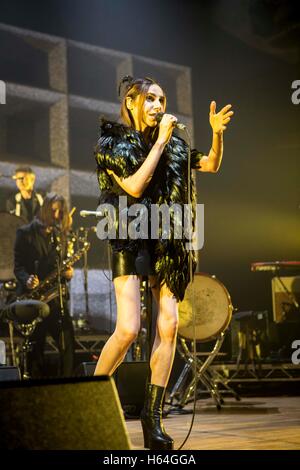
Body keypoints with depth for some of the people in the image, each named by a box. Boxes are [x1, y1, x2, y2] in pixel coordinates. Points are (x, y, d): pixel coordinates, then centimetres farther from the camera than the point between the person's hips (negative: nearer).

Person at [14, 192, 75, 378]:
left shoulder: (61, 234, 15)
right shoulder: (26, 233, 1)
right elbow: (18, 265, -3)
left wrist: (68, 272, -1)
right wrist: (26, 280, -22)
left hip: (57, 295, 4)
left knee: (68, 343, -8)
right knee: (36, 347, 1)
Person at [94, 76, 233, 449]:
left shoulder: (173, 144, 13)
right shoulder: (110, 144, -1)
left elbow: (212, 165, 16)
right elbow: (134, 187, -14)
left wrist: (216, 133, -2)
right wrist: (160, 142, -11)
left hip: (166, 242, 5)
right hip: (129, 239, -4)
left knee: (168, 325, -5)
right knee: (128, 329, -15)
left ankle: (152, 418, 1)